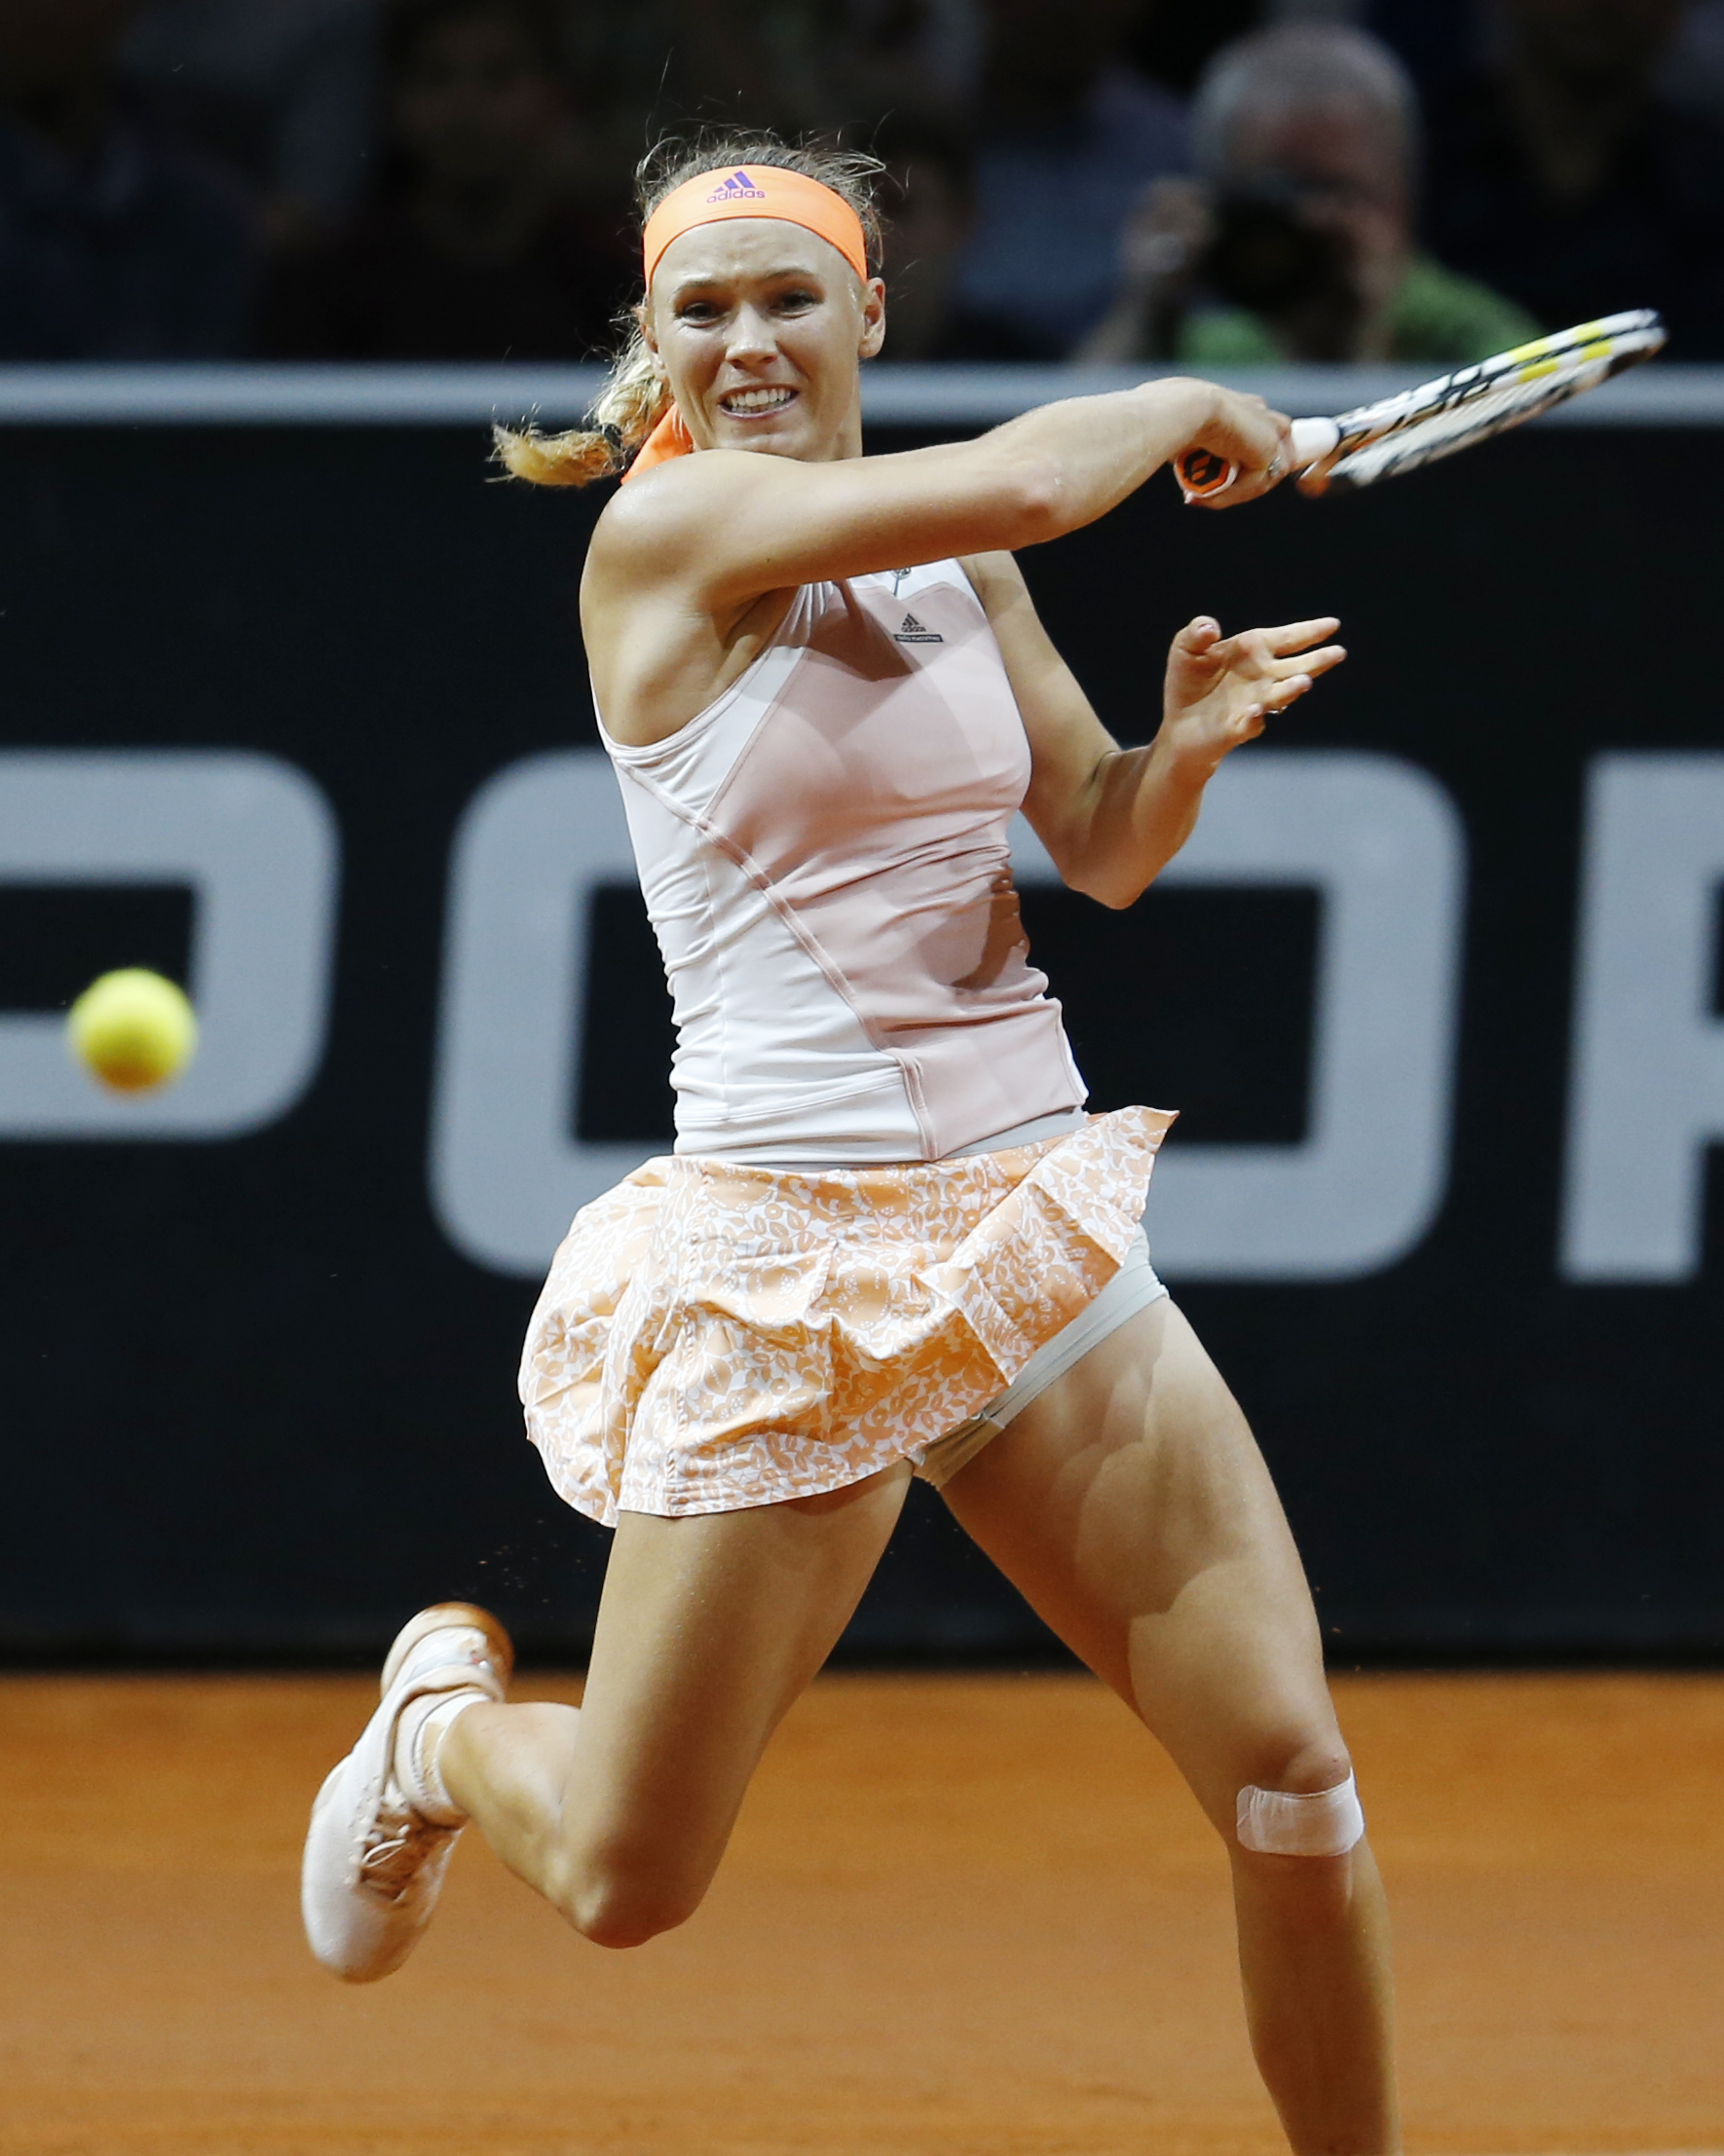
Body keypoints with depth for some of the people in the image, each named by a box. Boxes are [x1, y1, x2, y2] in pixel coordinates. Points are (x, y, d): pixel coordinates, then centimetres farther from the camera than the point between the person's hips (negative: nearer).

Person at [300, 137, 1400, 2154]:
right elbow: (1022, 481, -22)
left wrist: (1189, 735, -5)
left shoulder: (953, 559, 10)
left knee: (1291, 1776, -7)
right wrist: (1191, 406, -2)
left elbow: (1105, 849, 17)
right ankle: (446, 1719, 36)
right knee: (623, 1885, 2)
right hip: (785, 1255, -5)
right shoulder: (665, 530, -10)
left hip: (1030, 1222, 5)